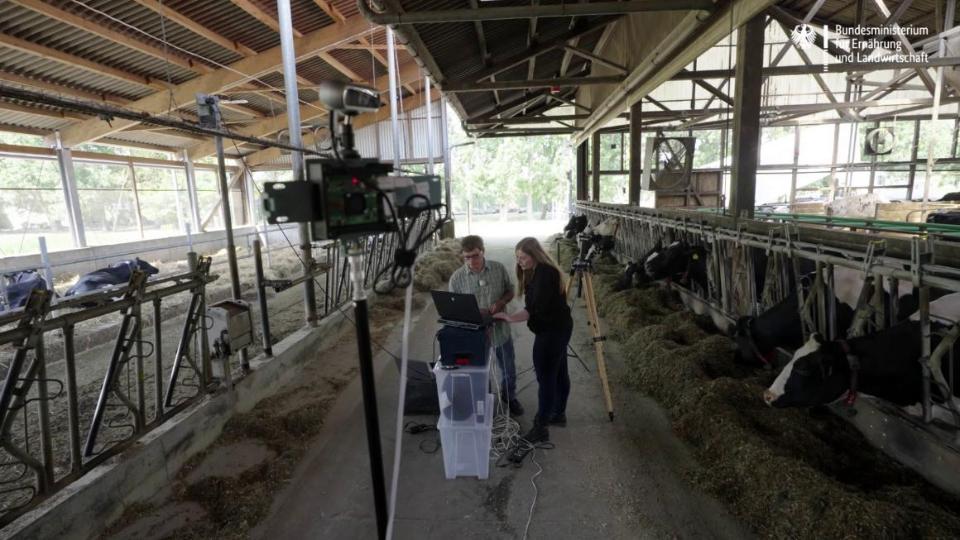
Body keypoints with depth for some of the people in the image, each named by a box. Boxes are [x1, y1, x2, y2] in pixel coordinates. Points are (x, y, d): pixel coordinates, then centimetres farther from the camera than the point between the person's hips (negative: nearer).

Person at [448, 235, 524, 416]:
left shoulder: (499, 269, -9)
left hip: (500, 330, 2)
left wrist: (501, 302, -18)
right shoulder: (457, 278, -13)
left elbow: (510, 291, 4)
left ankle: (509, 397, 48)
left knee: (508, 370, 20)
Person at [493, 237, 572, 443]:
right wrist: (511, 316, 3)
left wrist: (510, 318, -27)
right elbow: (534, 305, 13)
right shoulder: (536, 272, 10)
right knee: (559, 372, 20)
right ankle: (559, 414, 35)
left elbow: (537, 308, -26)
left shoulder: (545, 273, -21)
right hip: (557, 328, 11)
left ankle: (541, 427, 3)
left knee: (545, 377, -5)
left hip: (552, 331, -11)